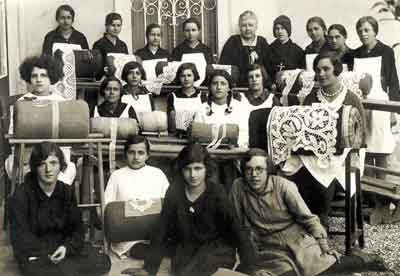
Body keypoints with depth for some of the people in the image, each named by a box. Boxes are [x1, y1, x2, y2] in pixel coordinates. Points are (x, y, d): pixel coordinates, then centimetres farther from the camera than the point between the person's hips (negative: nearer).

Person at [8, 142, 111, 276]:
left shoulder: (67, 192, 2)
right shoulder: (21, 196, -11)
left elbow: (77, 227, 3)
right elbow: (20, 238, -10)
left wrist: (67, 247, -17)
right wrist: (47, 255, -20)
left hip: (64, 247, 5)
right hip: (34, 254, -4)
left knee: (102, 262, -16)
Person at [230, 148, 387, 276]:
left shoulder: (284, 186, -14)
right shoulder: (238, 188, -10)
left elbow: (307, 218, -6)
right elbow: (245, 225, 2)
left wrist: (324, 247, -8)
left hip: (298, 239, -1)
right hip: (270, 248, 1)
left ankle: (356, 259, 11)